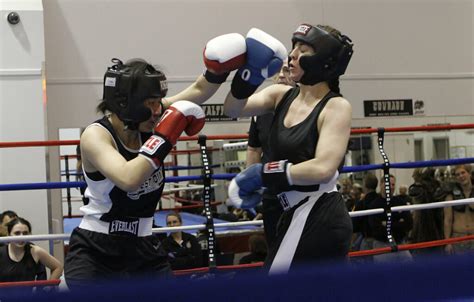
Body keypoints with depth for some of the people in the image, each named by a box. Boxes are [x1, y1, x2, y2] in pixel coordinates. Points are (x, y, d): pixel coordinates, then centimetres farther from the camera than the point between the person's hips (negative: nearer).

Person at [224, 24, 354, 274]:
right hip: (299, 216, 8)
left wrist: (262, 175, -20)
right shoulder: (281, 95, 7)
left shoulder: (336, 107, -13)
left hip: (316, 221, -8)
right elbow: (233, 109, -7)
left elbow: (323, 168, -25)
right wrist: (250, 72, -22)